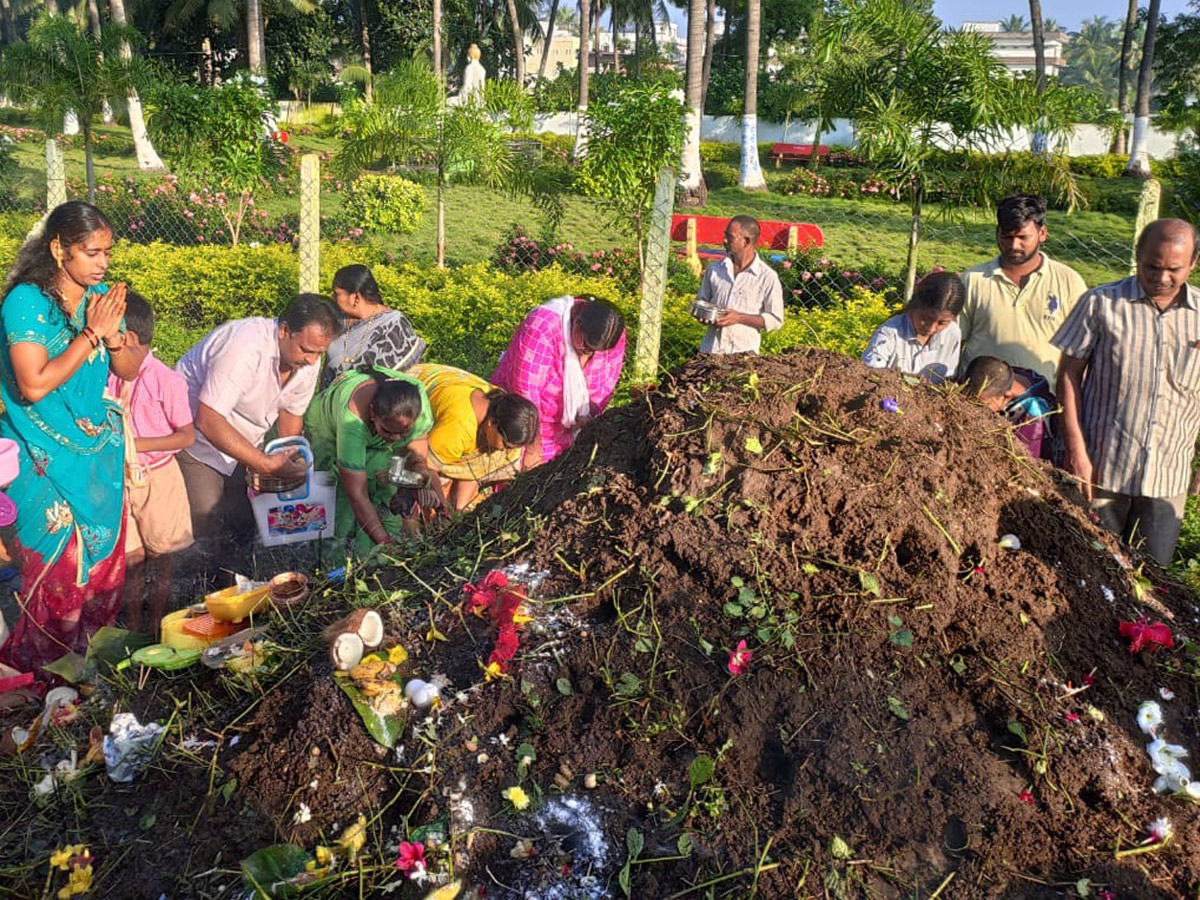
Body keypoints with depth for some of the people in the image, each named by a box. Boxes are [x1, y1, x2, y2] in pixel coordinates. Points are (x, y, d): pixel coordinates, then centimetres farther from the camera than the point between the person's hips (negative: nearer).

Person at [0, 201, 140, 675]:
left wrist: (112, 335, -15)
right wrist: (90, 333, -21)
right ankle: (39, 666, 23)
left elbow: (128, 370, 6)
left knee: (104, 554, 13)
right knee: (57, 564, 3)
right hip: (46, 460, -5)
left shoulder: (102, 295, 1)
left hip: (99, 449, 6)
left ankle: (92, 647, 32)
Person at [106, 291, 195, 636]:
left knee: (158, 553, 11)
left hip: (157, 477, -3)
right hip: (119, 478, 3)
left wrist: (136, 444, -20)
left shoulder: (166, 380, -16)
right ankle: (133, 626, 24)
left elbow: (187, 436, -13)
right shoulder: (107, 376, -3)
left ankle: (156, 624, 28)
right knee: (129, 556, 8)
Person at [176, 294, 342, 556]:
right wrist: (266, 464, -38)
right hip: (196, 435, -7)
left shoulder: (307, 360, -11)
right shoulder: (245, 346, -35)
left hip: (243, 443, 7)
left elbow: (291, 411, 6)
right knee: (209, 530, -13)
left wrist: (288, 461, -7)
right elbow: (208, 422, -36)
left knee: (244, 523, 4)